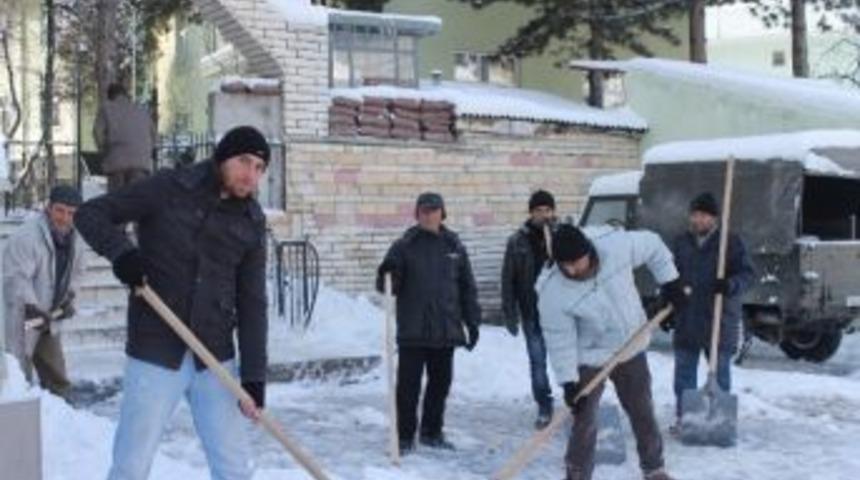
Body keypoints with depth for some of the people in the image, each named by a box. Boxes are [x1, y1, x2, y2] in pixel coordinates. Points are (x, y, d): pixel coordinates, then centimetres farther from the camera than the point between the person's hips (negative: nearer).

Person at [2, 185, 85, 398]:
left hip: (47, 317, 8)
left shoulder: (74, 239, 3)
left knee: (57, 380, 19)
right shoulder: (25, 237, -22)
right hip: (21, 319, -8)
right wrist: (32, 308, -37)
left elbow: (77, 271, 17)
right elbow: (16, 279, -28)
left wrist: (69, 297, 3)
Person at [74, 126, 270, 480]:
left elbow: (252, 304, 3)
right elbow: (90, 214, -1)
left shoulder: (251, 222, 4)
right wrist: (121, 253, -21)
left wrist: (254, 376, -4)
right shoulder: (168, 190, -5)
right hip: (155, 356, -3)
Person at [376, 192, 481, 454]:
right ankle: (405, 436, 12)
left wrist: (472, 322, 9)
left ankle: (432, 432, 26)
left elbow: (467, 287, 12)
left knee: (440, 383, 11)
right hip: (412, 331, -3)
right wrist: (386, 275, -26)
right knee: (408, 385, 1)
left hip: (446, 330, 3)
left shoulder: (454, 246, 7)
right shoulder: (404, 246, -1)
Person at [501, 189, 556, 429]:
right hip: (532, 313, 1)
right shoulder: (518, 240, -1)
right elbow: (508, 279, 2)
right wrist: (510, 313, -2)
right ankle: (544, 408, 16)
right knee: (537, 361, 5)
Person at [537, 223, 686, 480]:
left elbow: (653, 246, -4)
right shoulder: (552, 292, -28)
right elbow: (560, 340, -20)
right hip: (590, 359, -3)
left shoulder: (617, 244, -25)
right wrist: (568, 382, -20)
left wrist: (670, 281, -1)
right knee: (584, 421, -1)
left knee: (643, 413, 17)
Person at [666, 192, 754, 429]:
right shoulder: (681, 243, 10)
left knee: (720, 371, 5)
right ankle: (682, 417, 20)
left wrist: (732, 284, -29)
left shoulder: (732, 243, -2)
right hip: (685, 321, 4)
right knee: (684, 372, 9)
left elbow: (747, 274, -7)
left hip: (719, 321, -4)